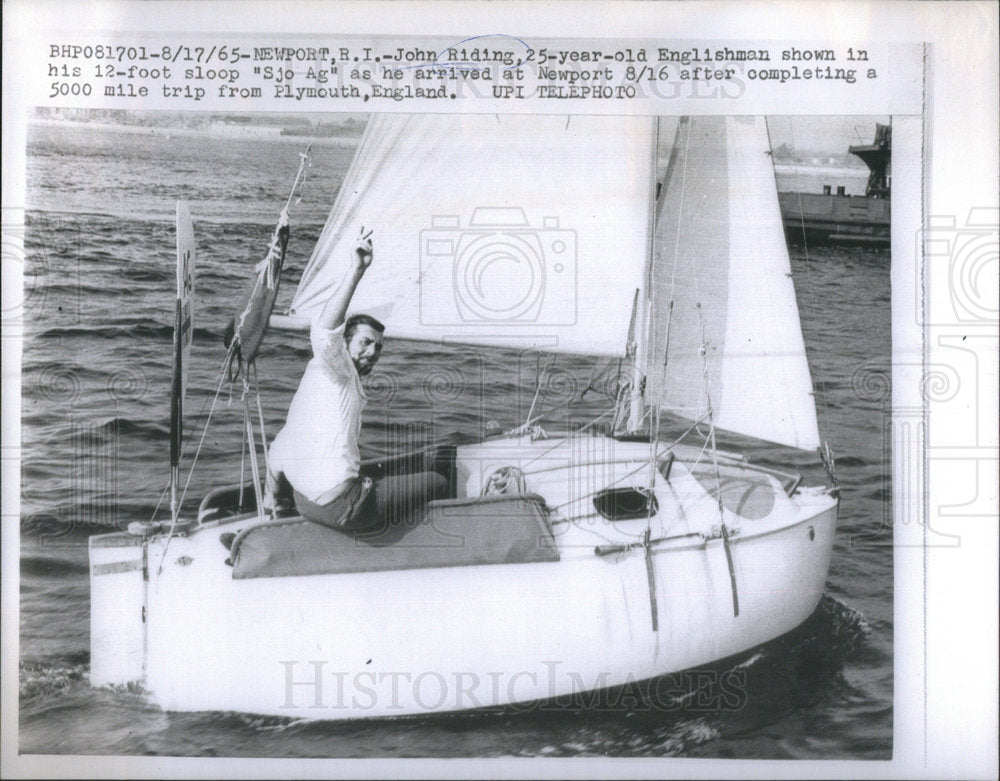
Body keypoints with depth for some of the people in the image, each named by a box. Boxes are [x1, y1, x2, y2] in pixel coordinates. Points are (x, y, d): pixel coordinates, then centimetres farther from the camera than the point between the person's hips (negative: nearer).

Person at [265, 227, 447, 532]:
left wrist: (271, 499, 29)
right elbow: (324, 330, -29)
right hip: (341, 506, -10)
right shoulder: (335, 370, -5)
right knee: (437, 483, 2)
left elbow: (280, 450, 21)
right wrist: (356, 272, -34)